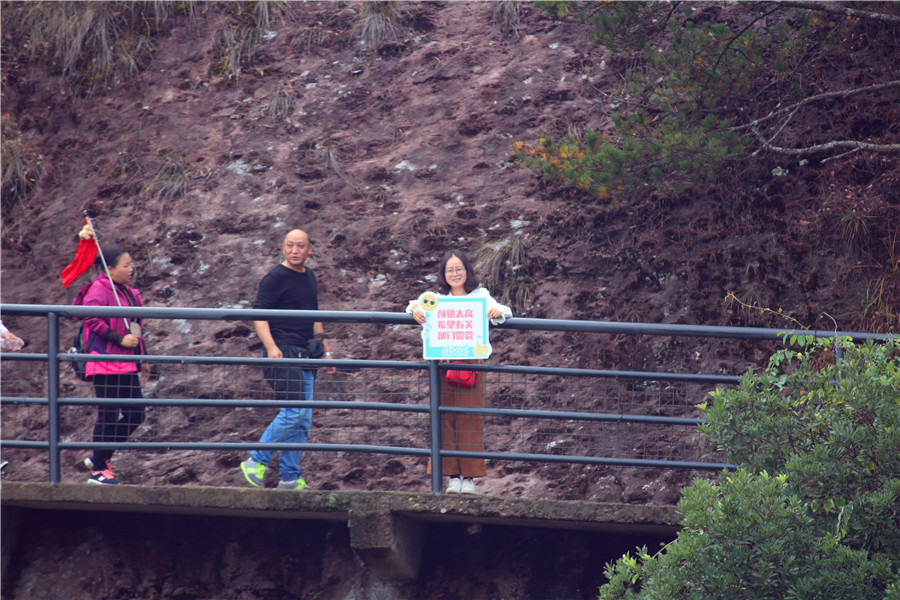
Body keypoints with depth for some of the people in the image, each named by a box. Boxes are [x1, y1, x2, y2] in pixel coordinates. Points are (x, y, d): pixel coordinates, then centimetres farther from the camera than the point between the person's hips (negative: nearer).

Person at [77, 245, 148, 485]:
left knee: (136, 415, 7)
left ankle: (99, 458, 19)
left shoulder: (129, 293, 17)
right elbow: (92, 320, -19)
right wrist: (120, 339, -21)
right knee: (108, 415, -6)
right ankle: (98, 470, 3)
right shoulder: (99, 290, -11)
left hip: (126, 366, 9)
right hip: (105, 363, -9)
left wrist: (142, 356, 21)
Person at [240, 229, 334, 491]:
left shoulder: (308, 276, 17)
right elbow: (259, 315, -13)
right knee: (293, 412, -16)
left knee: (303, 420, 7)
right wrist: (271, 347, -27)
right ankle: (256, 462, -6)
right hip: (284, 353, -8)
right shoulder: (275, 278, -7)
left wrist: (325, 349, 25)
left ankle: (291, 478, 12)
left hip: (306, 355, 8)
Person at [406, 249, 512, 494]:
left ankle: (469, 476, -1)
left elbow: (499, 311, -4)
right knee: (446, 418, -2)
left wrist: (497, 312, -28)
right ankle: (453, 476, 2)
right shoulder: (438, 299, 14)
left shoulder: (480, 296, 9)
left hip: (471, 361, -2)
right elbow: (421, 304, 1)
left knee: (470, 417, -4)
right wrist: (415, 308, -23)